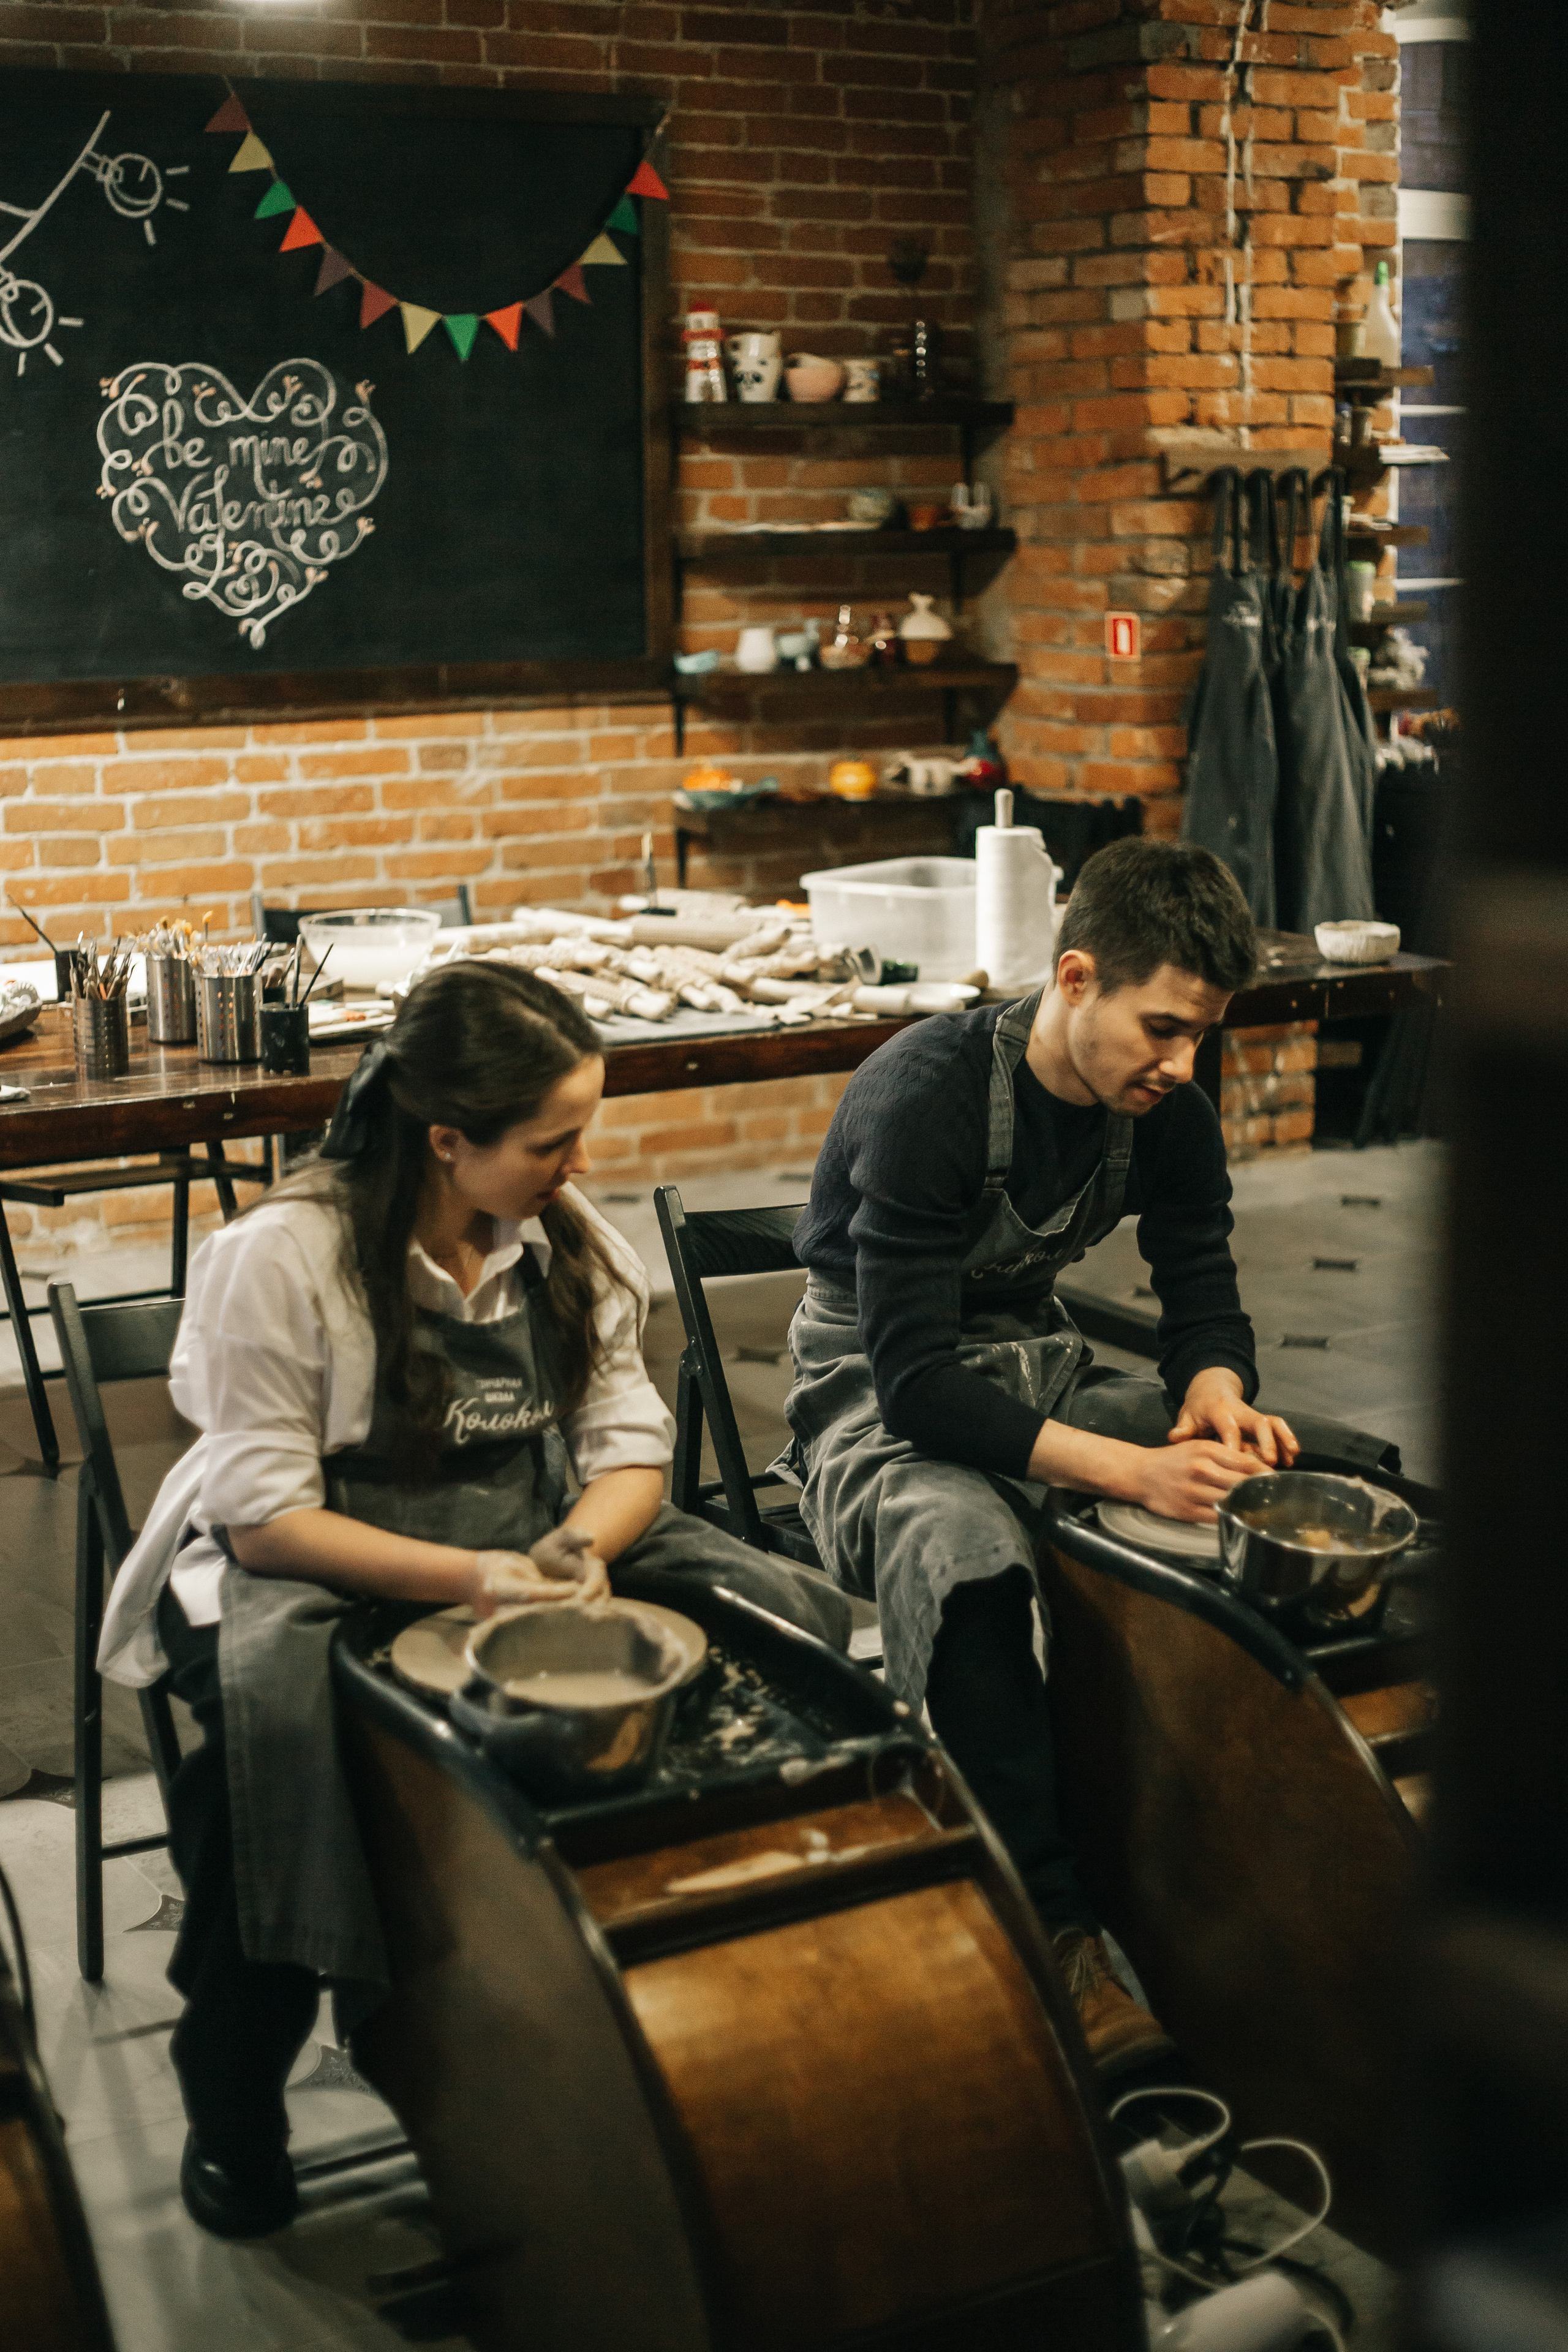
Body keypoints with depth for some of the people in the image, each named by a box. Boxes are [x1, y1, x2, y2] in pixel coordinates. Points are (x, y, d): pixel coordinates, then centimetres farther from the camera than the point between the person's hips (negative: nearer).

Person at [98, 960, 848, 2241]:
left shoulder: (572, 1236, 2)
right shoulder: (284, 1257, -16)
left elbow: (632, 1445, 3)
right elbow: (265, 1513, -17)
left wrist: (581, 1547, -21)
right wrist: (464, 1580, -31)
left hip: (540, 1544, 5)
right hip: (320, 1569, -5)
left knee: (789, 1614, -16)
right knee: (273, 1705, -39)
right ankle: (233, 2109, -16)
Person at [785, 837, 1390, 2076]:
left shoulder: (1167, 1111, -4)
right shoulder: (928, 1093, -25)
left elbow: (1203, 1294, 4)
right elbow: (915, 1382, -31)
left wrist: (1215, 1393, -21)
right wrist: (1128, 1470, -42)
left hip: (1040, 1372, 7)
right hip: (876, 1404, -6)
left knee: (1347, 1480, -11)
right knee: (964, 1553, -42)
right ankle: (1057, 1937, -34)